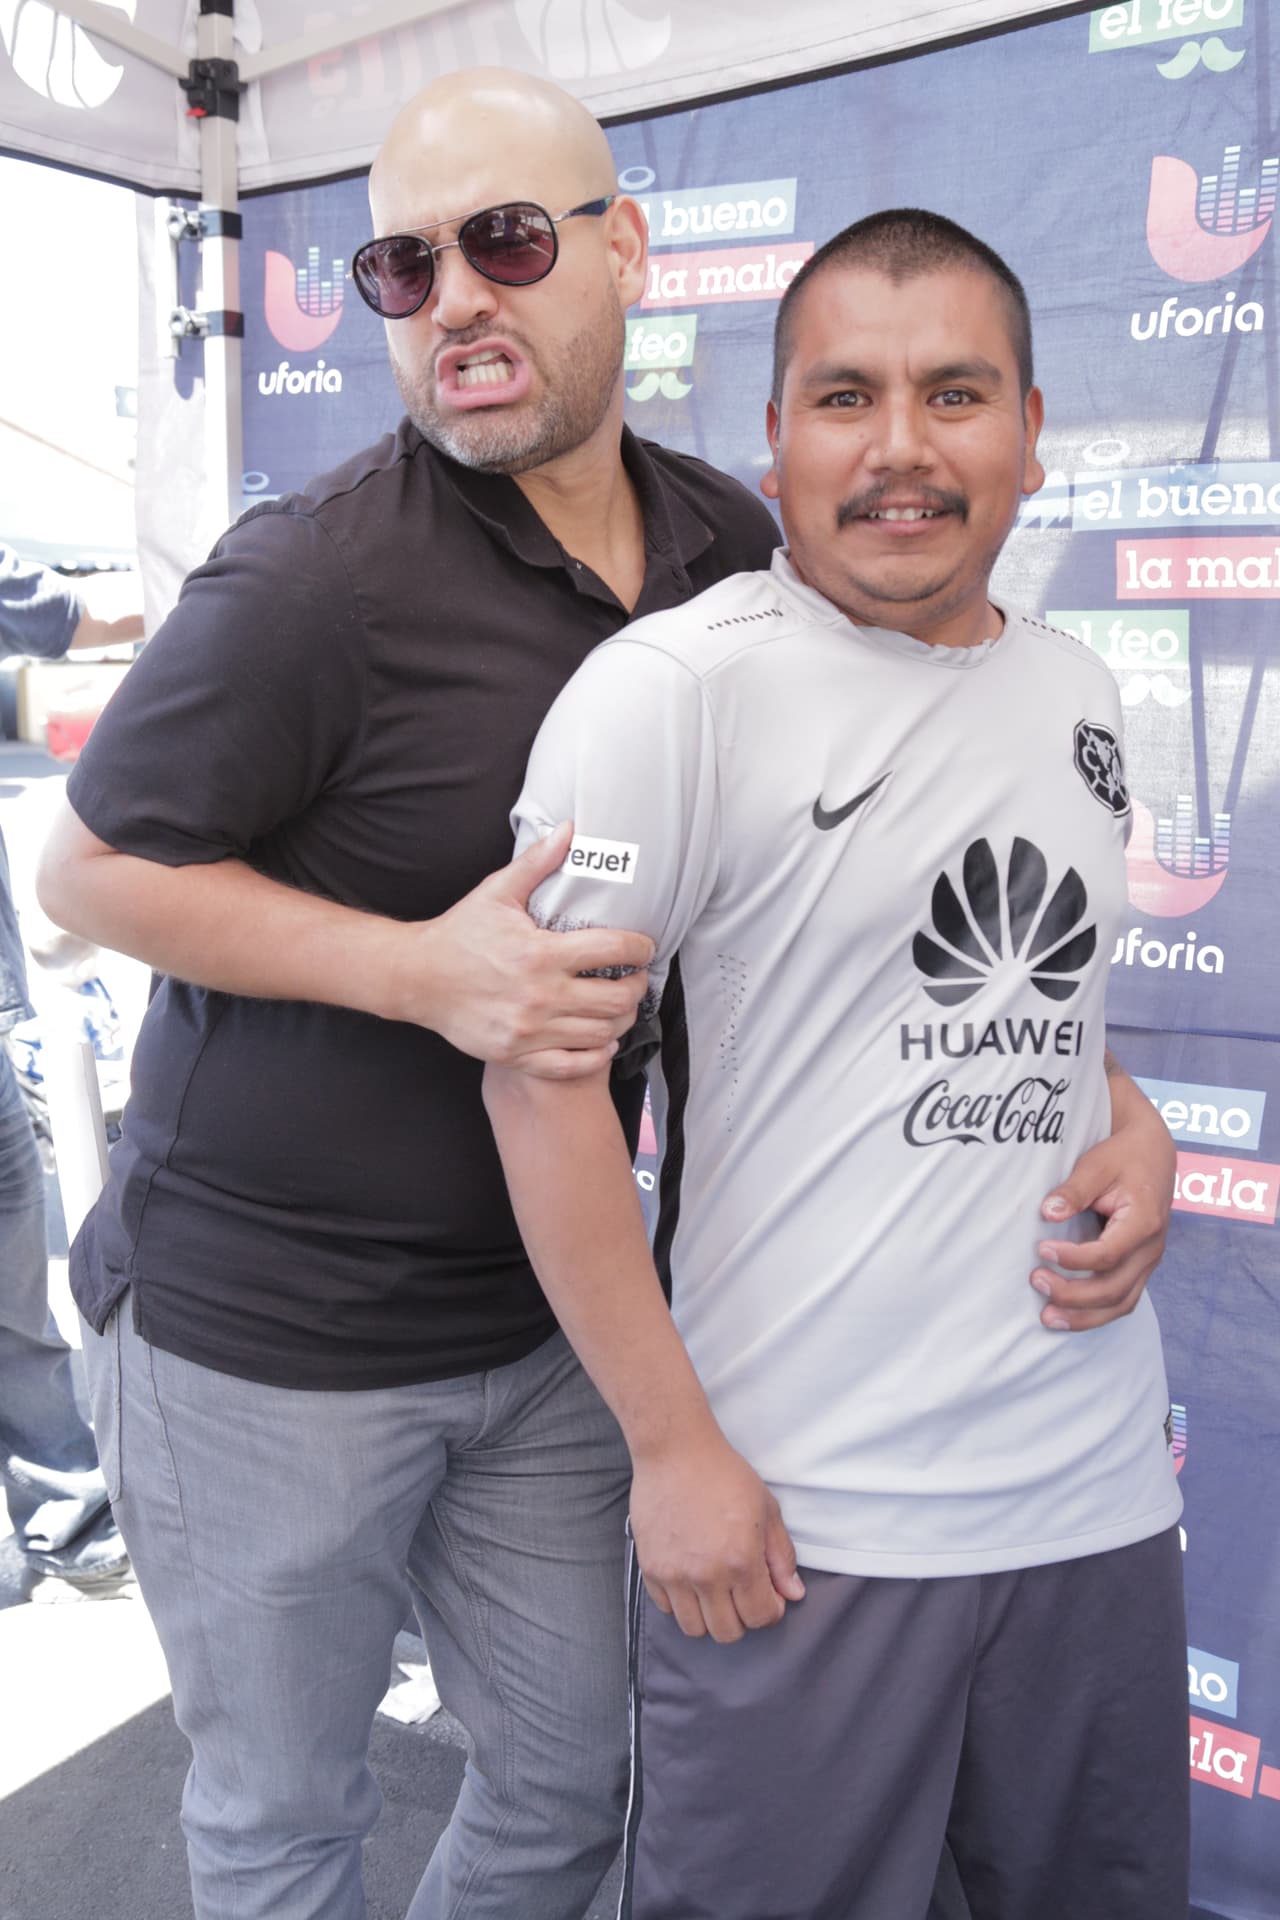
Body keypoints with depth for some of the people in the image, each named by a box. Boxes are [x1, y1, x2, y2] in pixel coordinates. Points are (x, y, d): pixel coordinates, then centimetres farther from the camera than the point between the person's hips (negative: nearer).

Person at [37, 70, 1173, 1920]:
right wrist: (420, 969, -24)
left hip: (545, 1319, 5)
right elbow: (90, 867, -11)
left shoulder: (739, 557, -2)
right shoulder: (318, 578, -19)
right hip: (266, 1337, -4)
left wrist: (1108, 1091, -7)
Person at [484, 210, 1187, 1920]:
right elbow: (542, 1071, -15)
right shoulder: (670, 686, -12)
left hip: (1103, 1497, 6)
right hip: (793, 1519, -6)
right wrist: (674, 1447, -15)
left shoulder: (1082, 700, 8)